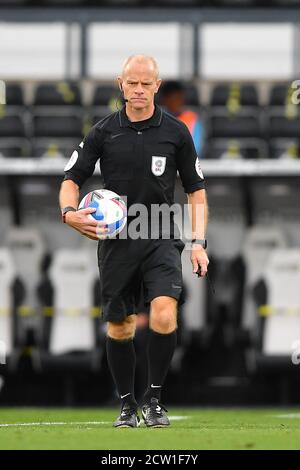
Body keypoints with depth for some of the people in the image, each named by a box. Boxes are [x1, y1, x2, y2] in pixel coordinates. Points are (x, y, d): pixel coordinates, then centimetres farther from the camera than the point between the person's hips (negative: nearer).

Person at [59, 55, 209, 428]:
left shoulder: (175, 132, 1)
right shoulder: (103, 132, 1)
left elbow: (196, 189, 8)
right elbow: (72, 178, 6)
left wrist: (198, 241, -2)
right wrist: (69, 212, -16)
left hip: (160, 239, -1)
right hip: (116, 240, 1)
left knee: (164, 313, -22)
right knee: (119, 326, 6)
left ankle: (153, 398, -8)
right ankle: (126, 404, 23)